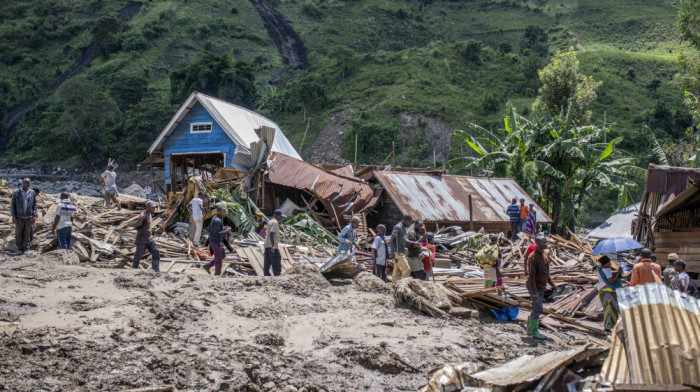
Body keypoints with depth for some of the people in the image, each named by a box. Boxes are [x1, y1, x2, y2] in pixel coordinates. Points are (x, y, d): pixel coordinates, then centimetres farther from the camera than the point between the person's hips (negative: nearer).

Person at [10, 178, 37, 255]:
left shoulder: (32, 193, 4)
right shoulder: (16, 192, 0)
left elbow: (34, 205, 8)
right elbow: (12, 205, 2)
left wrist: (34, 216, 1)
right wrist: (13, 216, -5)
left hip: (29, 217, 1)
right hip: (19, 217, -1)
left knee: (27, 234, 1)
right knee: (18, 234, 1)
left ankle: (26, 249, 10)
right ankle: (19, 249, 11)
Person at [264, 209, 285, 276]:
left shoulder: (270, 222, 18)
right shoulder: (275, 222, -11)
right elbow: (271, 234, -21)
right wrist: (273, 246, -24)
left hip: (267, 245, 10)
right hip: (272, 246, -10)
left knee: (267, 263, 7)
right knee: (276, 263, -8)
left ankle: (266, 275, 7)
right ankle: (277, 275, -10)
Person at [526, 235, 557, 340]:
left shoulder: (545, 254, 8)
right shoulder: (533, 257, -20)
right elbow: (531, 276, -22)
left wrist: (552, 283, 15)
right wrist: (534, 292, -24)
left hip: (542, 286, 9)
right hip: (534, 286, -9)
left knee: (536, 308, 15)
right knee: (538, 309, -7)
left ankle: (529, 329, 27)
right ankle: (534, 332, 4)